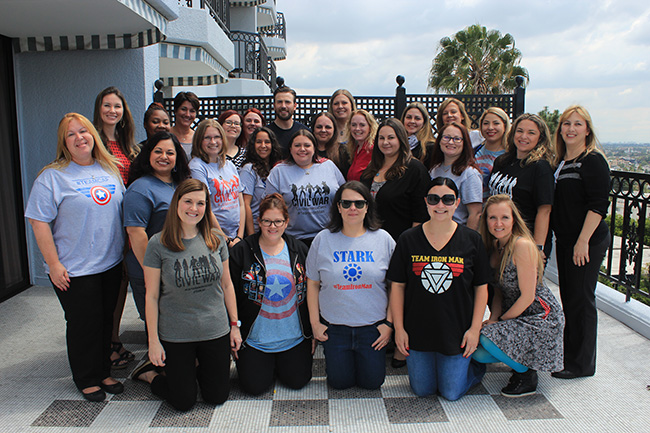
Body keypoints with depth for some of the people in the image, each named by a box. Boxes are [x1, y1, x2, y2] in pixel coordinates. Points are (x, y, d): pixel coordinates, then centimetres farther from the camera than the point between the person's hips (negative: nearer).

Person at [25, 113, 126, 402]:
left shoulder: (110, 170, 7)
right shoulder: (52, 176, -8)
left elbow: (122, 211, 16)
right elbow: (39, 222, -11)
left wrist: (127, 247, 11)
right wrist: (54, 264, -14)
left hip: (111, 264, 5)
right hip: (74, 270, -5)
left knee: (106, 320, 15)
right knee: (83, 324, 6)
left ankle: (104, 372, 33)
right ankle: (87, 379, 26)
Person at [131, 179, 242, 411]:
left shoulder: (216, 239, -3)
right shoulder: (158, 244, -11)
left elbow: (226, 285, 5)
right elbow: (151, 296, -7)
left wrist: (235, 324, 6)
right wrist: (153, 341, -6)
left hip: (216, 331, 3)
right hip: (175, 335, -3)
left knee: (217, 397, 12)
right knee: (184, 402, 8)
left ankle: (197, 365, 39)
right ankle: (149, 373, 33)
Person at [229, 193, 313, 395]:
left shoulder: (299, 249, 1)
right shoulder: (242, 251, -7)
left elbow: (310, 292, 8)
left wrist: (314, 330, 7)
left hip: (295, 338, 2)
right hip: (254, 338, -2)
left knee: (297, 382, 2)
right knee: (255, 387, -2)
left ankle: (280, 363, 33)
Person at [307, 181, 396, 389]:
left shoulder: (383, 239, -4)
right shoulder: (323, 239, -3)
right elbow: (313, 284, 3)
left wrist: (390, 323, -3)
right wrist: (314, 322, 1)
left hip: (373, 326, 0)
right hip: (334, 327, 0)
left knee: (372, 382, 9)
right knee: (340, 382, 9)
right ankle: (335, 357, 40)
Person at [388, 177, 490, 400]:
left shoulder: (472, 240, -5)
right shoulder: (408, 239, -5)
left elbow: (481, 287, 0)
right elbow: (397, 286, -2)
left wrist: (475, 328, -5)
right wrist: (399, 328, -4)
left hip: (456, 332, -1)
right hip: (417, 331, 1)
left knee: (451, 393, 10)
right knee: (422, 390, 13)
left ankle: (476, 365, 37)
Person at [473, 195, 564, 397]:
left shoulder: (522, 246, -21)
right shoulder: (494, 246, 4)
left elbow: (527, 296, -21)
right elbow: (499, 290, 7)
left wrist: (499, 321, -13)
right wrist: (493, 318, -9)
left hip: (541, 316, -7)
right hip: (515, 315, 8)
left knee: (488, 340, -28)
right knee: (475, 351, -11)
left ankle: (527, 375, 0)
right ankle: (521, 362, 16)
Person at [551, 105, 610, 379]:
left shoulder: (593, 160, -12)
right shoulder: (560, 161, 12)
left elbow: (598, 205, -18)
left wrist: (583, 240, -22)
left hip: (588, 242, -8)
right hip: (564, 240, 8)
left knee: (581, 299, 0)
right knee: (568, 297, 16)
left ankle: (582, 364, 15)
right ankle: (568, 352, 31)